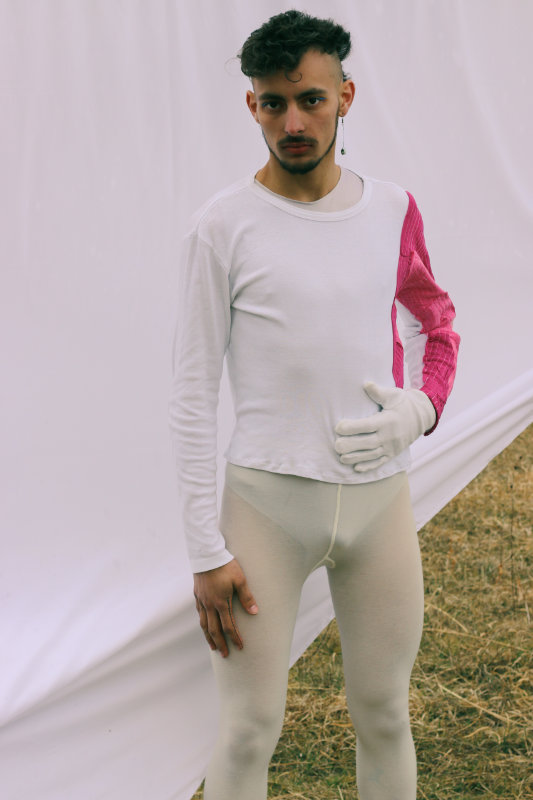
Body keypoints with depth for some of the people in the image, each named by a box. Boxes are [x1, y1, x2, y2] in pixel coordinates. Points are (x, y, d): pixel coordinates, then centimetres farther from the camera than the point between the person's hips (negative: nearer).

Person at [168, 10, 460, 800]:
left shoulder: (393, 210, 4)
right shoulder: (222, 226, -7)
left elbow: (438, 324, 19)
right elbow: (193, 394, -6)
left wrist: (419, 411, -3)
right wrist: (206, 550, -9)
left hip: (380, 498, 3)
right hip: (265, 501, -3)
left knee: (385, 715, 12)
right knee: (250, 730, 1)